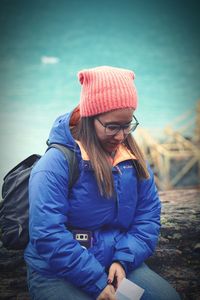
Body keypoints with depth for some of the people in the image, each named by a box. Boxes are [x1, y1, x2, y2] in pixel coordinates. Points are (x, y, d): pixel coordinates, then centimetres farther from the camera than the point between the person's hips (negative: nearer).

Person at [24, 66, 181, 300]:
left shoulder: (134, 160, 3)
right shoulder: (55, 164, -17)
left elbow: (148, 217, 4)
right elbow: (49, 236, -22)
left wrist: (123, 260, -13)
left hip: (119, 265, 5)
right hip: (58, 274, -4)